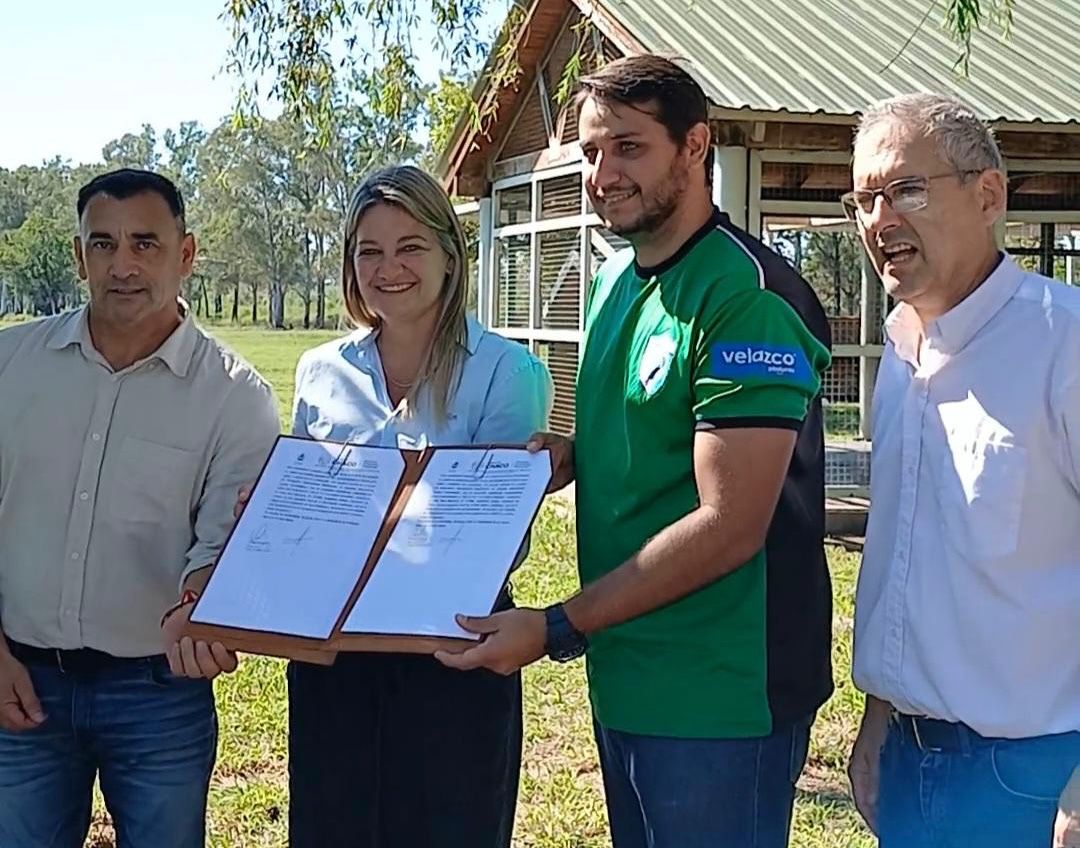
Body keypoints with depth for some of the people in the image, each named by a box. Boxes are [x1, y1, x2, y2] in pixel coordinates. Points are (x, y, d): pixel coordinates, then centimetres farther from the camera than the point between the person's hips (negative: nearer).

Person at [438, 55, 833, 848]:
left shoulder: (749, 298, -18)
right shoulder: (614, 281, 8)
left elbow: (729, 525, -22)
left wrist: (558, 629, -21)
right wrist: (562, 454, -2)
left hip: (716, 696, -8)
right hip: (623, 678, 8)